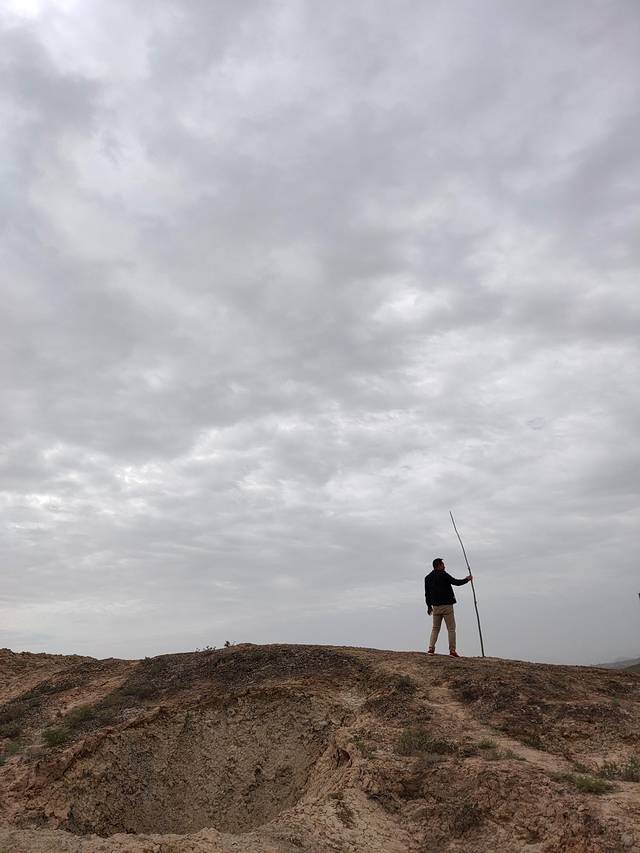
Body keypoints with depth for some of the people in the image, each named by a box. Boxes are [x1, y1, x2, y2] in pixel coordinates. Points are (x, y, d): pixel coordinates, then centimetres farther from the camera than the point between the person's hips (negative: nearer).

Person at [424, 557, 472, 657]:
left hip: (436, 606, 6)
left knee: (435, 628, 12)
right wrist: (467, 579, 10)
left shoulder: (428, 578, 9)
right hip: (447, 605, -5)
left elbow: (427, 593, 14)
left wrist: (429, 606, 24)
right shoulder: (443, 575, -10)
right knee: (451, 628, 1)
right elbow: (456, 582, -6)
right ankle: (452, 650, -1)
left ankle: (431, 649, 3)